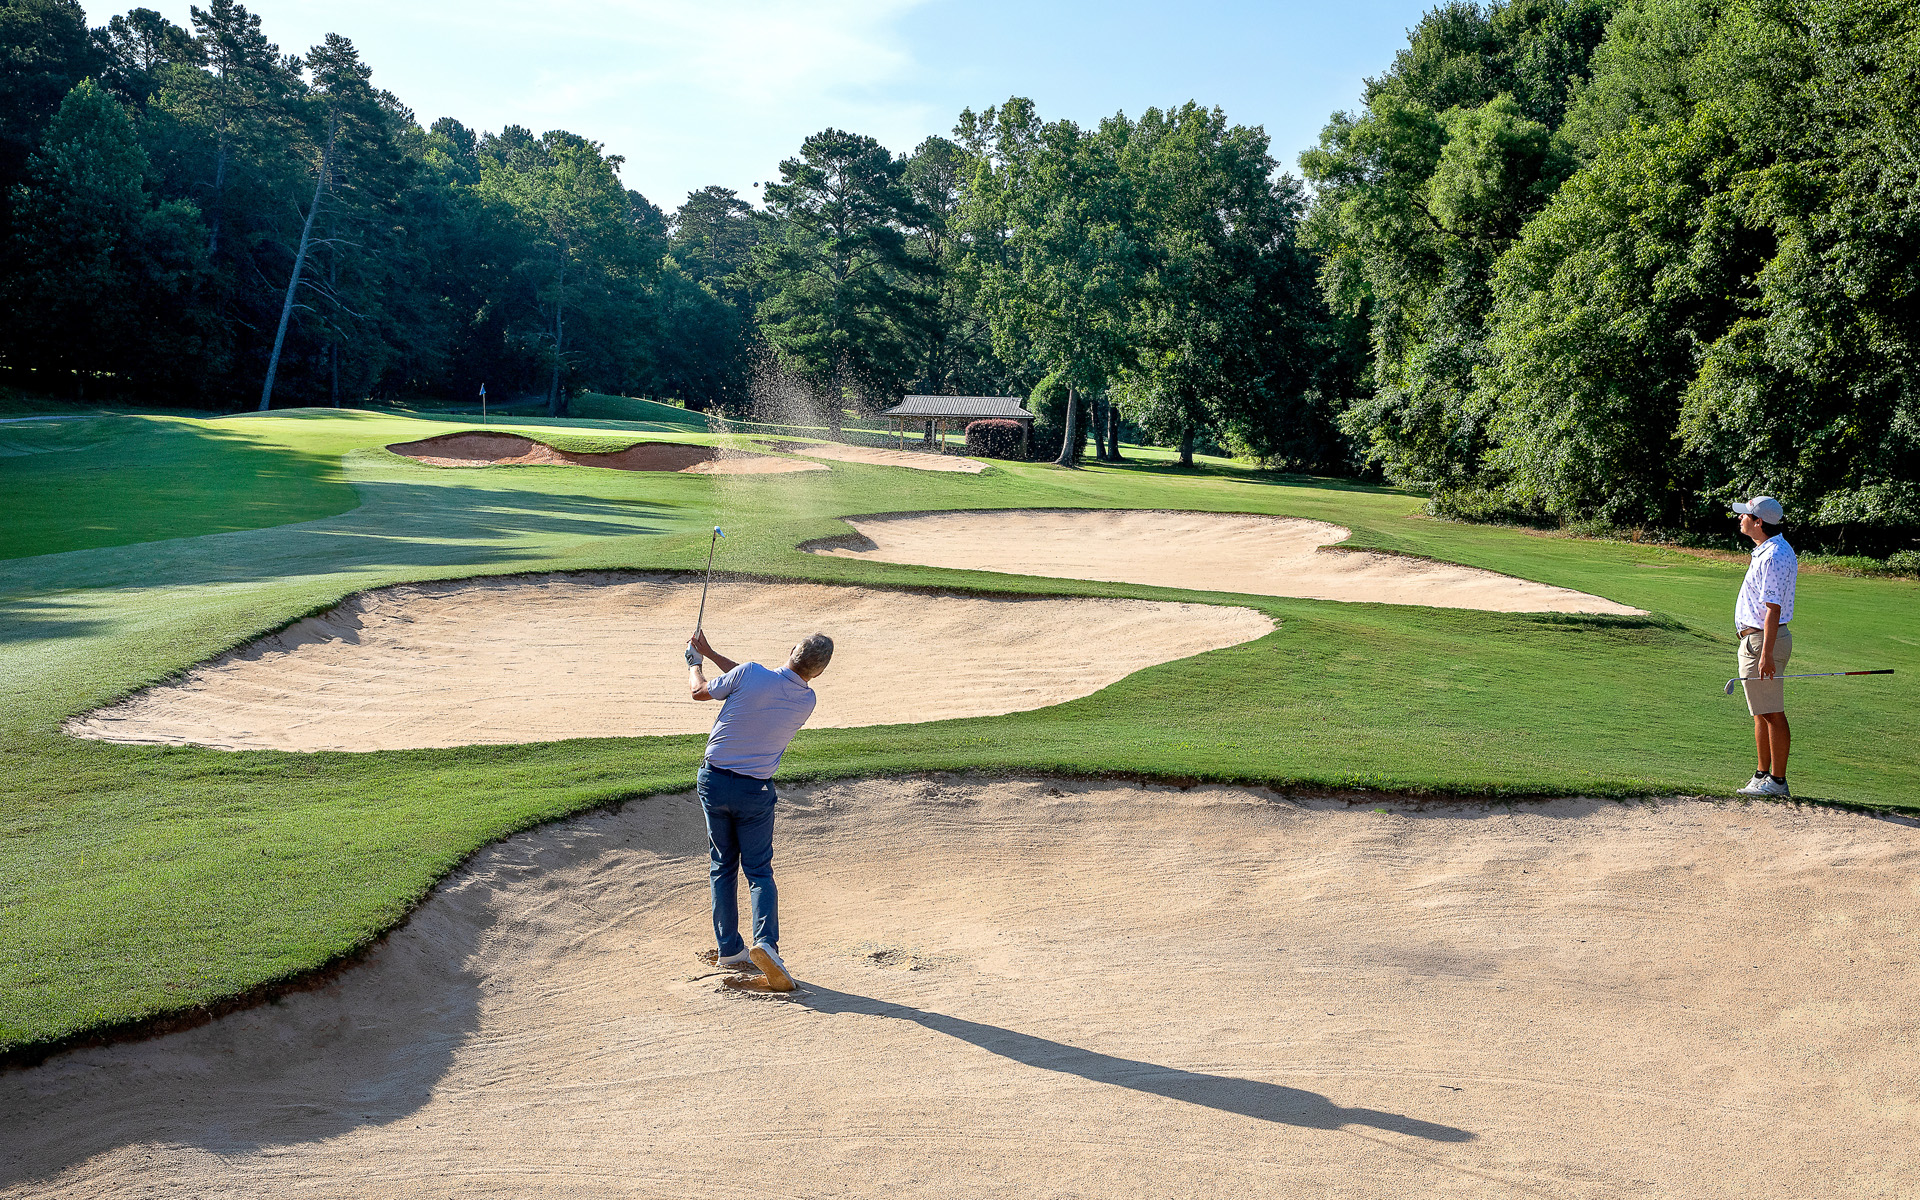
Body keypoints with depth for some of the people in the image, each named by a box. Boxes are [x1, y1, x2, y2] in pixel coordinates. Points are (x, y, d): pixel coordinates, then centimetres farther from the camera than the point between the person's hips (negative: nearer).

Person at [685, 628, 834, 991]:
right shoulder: (807, 701, -5)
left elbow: (701, 691, 1)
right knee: (759, 870, 8)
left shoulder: (750, 673, -17)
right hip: (755, 790, 0)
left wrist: (695, 663, 22)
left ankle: (729, 949, 18)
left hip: (714, 780, 0)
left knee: (722, 867, 14)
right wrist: (711, 653, 17)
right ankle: (765, 942, -14)